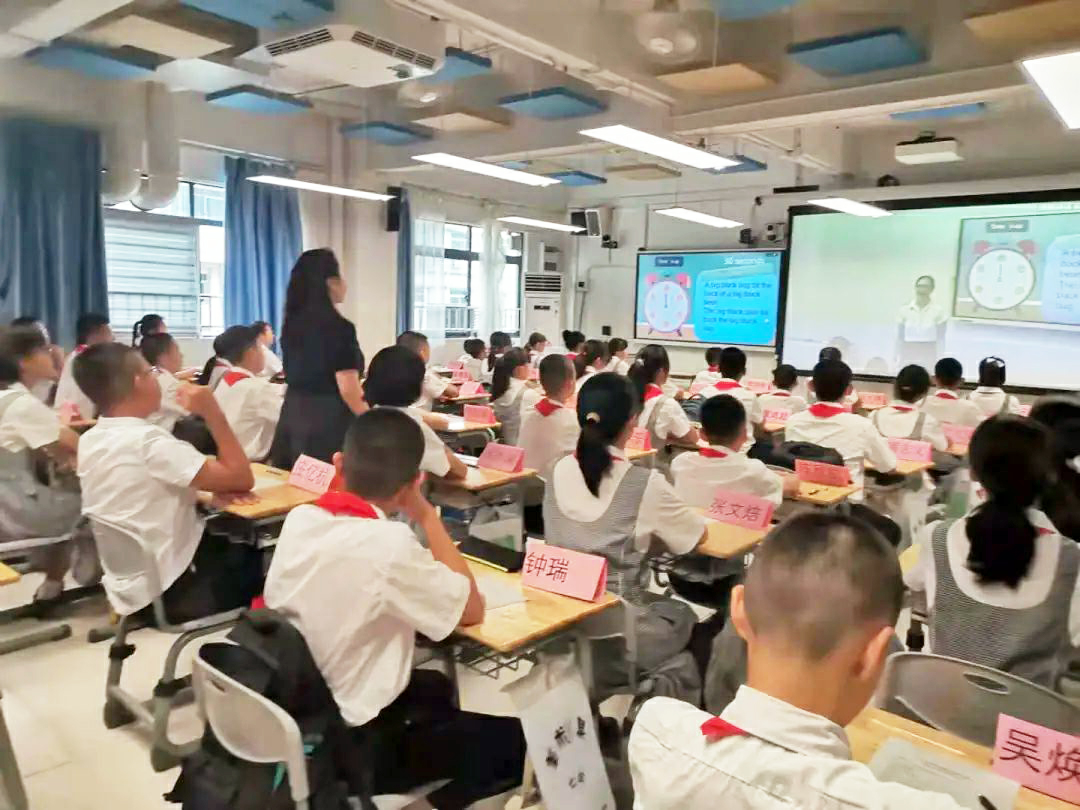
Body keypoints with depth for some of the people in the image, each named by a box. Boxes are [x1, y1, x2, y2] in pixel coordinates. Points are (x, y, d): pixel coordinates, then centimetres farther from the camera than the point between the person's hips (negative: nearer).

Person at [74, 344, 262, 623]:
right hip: (174, 592, -8)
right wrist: (213, 413, -18)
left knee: (234, 542, 24)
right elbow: (241, 479, -23)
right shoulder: (148, 441, -26)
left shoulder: (89, 441, 1)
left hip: (129, 585, 8)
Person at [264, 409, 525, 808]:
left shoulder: (299, 518, -8)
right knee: (512, 738, 11)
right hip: (350, 745, -7)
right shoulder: (388, 544, -29)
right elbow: (472, 610, -14)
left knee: (435, 687, 29)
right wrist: (426, 515, -11)